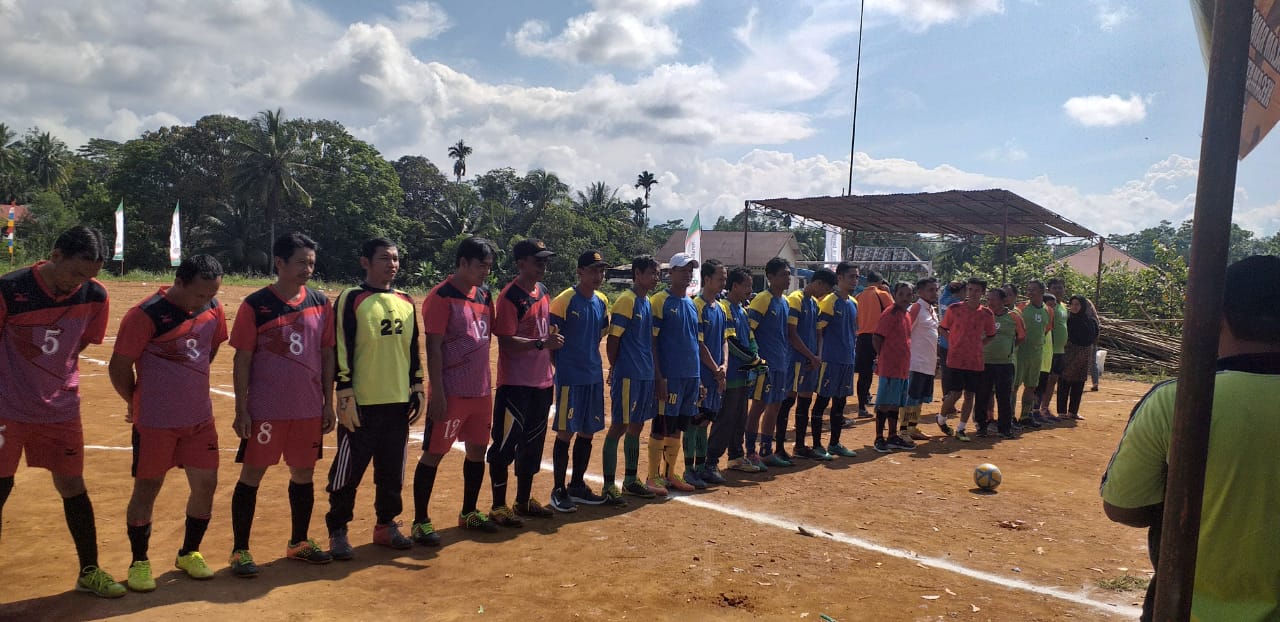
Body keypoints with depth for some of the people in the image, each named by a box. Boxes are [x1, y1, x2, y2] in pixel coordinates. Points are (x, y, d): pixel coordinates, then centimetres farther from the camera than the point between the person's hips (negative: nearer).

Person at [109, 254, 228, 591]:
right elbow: (119, 368, -10)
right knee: (147, 489, 5)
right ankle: (139, 562, 22)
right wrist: (139, 404, 4)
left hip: (200, 417, 5)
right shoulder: (145, 315, -17)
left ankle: (189, 554, 27)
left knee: (206, 484, 8)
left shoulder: (213, 309, 0)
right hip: (155, 422, -5)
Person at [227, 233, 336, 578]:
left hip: (309, 410, 4)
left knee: (303, 475, 13)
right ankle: (239, 550, 16)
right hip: (265, 410, -4)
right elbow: (242, 361, -6)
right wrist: (241, 410, -9)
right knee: (251, 475, 3)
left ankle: (299, 542, 29)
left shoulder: (320, 302, 4)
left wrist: (328, 403, 6)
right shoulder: (255, 304, -7)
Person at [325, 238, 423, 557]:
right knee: (349, 470, 2)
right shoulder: (351, 299, -7)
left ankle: (386, 524, 27)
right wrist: (345, 394, -14)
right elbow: (341, 349, -10)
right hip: (362, 403, -5)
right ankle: (337, 531, 17)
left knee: (393, 470, 13)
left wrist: (417, 388, 12)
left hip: (399, 402, 6)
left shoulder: (406, 301, 11)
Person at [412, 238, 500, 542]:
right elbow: (433, 348, -14)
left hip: (481, 390, 8)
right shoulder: (441, 297, -12)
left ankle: (469, 514, 29)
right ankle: (420, 521, 10)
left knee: (477, 450, 14)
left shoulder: (484, 295, 11)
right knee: (434, 453, 0)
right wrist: (437, 393, -18)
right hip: (452, 392, -8)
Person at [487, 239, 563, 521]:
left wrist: (555, 366, 15)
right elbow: (506, 342, -19)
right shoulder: (510, 296, -14)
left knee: (533, 444, 16)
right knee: (506, 445, 0)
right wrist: (541, 343, -26)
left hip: (541, 381, 8)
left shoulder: (543, 292, 12)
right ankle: (499, 506, 12)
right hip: (515, 383, -8)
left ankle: (524, 501, 29)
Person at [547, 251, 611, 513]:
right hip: (570, 378, -7)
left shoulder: (602, 301, 8)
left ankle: (577, 486, 25)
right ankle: (559, 490, 9)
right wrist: (560, 365, -8)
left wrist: (589, 358, 13)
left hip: (594, 376, 7)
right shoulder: (565, 300, -12)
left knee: (587, 433, 13)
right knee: (565, 432, -2)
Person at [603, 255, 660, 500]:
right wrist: (616, 370, -2)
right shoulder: (626, 301, -13)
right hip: (627, 376, -8)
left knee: (636, 426, 15)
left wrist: (654, 373, 15)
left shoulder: (648, 302, 14)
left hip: (645, 376, 8)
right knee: (619, 427, -3)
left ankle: (631, 480, 27)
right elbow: (612, 340, -13)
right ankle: (609, 485, 5)